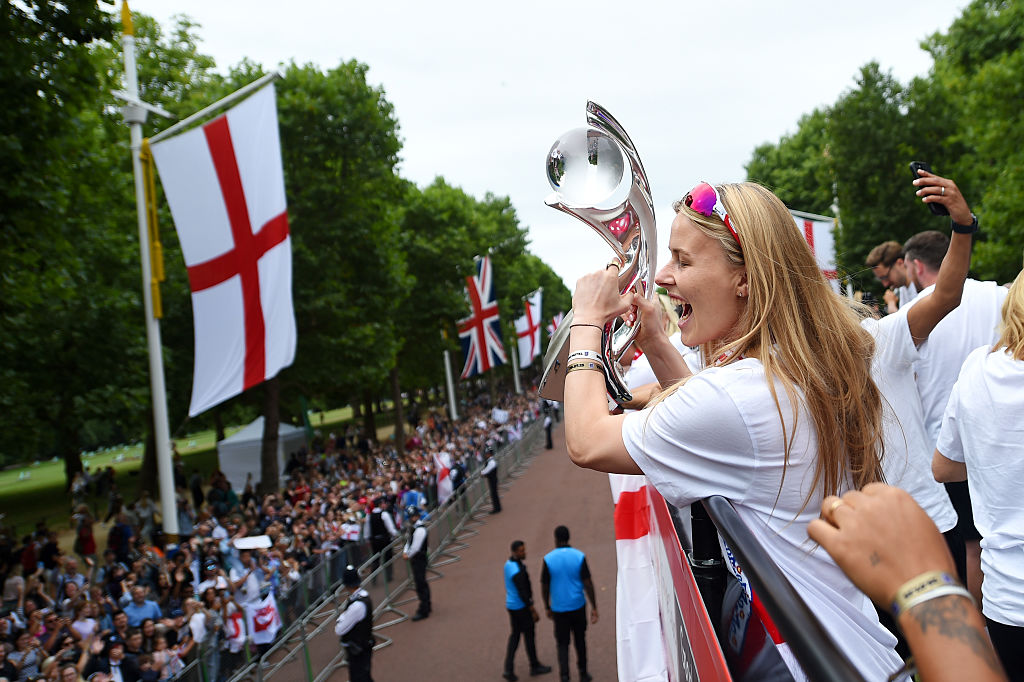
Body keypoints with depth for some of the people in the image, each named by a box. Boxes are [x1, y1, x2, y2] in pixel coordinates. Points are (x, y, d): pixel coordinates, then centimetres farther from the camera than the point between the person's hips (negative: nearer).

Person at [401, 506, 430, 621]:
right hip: (416, 559, 10)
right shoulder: (414, 527, 10)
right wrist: (405, 552, 0)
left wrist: (408, 555, -8)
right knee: (422, 583, 20)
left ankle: (423, 611, -1)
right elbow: (409, 541, 15)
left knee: (420, 585, -6)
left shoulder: (420, 530, -22)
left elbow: (416, 547, -23)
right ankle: (426, 606, 33)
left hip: (419, 559, -10)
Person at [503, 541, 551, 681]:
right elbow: (523, 594, -27)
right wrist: (534, 612, -18)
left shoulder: (509, 563, 1)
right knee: (529, 635, 10)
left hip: (511, 605, 9)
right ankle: (535, 666, 29)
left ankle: (508, 669, 12)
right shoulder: (518, 571, -31)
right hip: (522, 607, -9)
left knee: (515, 635, 16)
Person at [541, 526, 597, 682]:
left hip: (559, 608, -1)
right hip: (578, 605, 1)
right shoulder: (579, 557, -8)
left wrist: (547, 607, 12)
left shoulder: (548, 559, -9)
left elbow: (544, 586, -2)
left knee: (562, 643, 7)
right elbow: (588, 583, -9)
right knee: (580, 640, 18)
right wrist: (594, 607, -4)